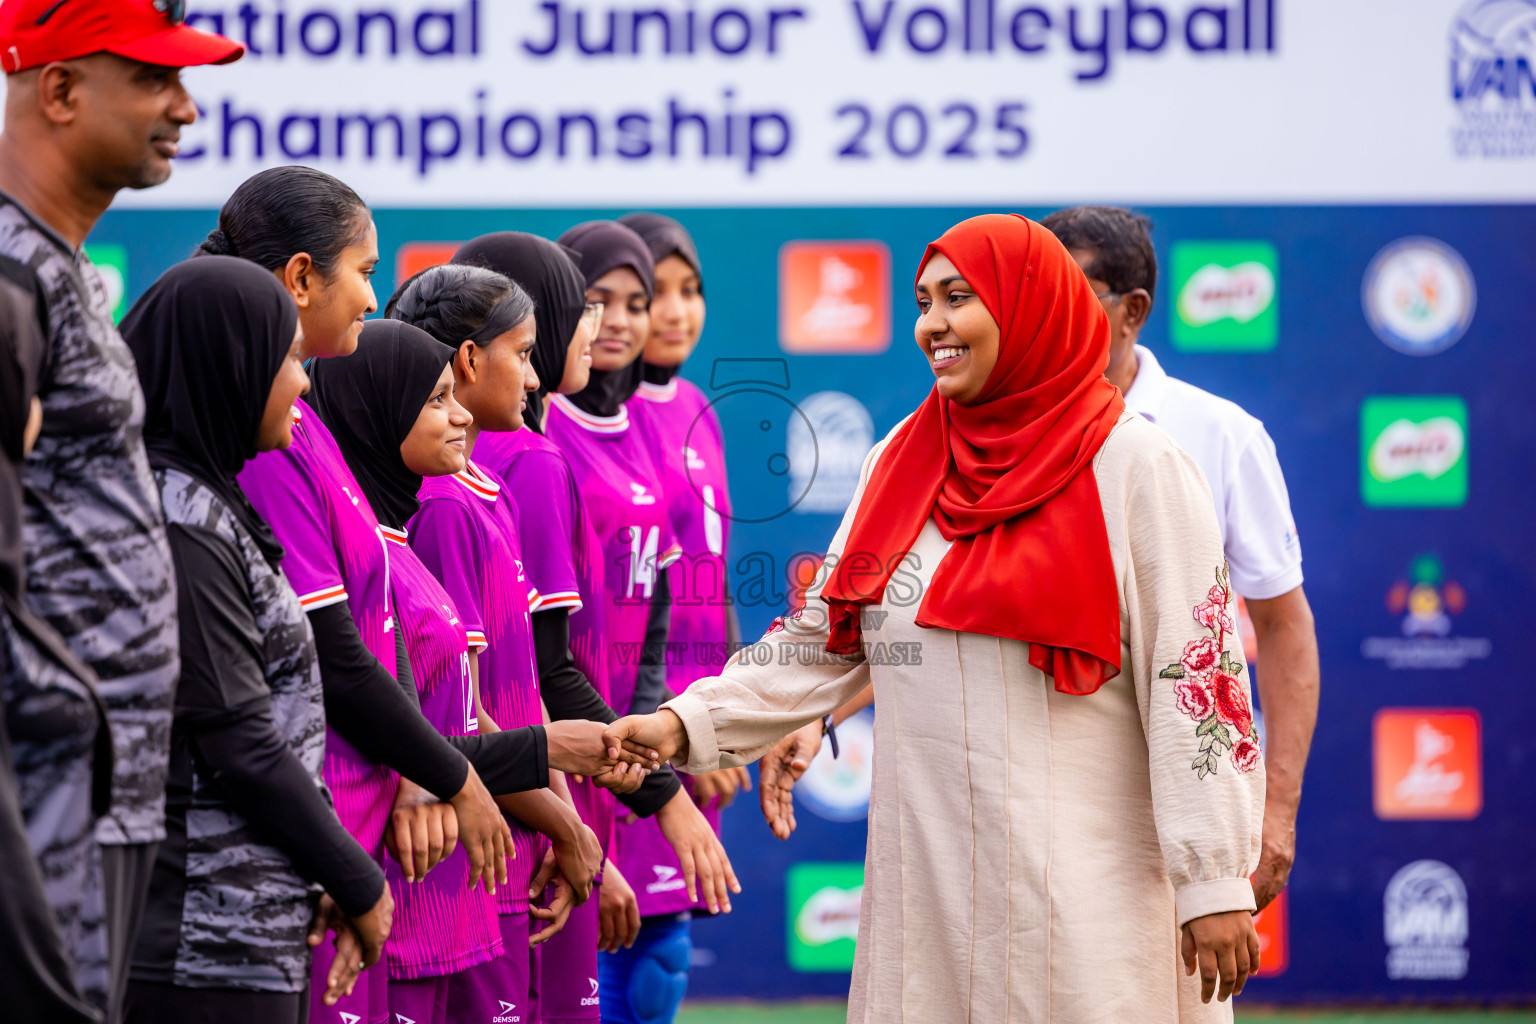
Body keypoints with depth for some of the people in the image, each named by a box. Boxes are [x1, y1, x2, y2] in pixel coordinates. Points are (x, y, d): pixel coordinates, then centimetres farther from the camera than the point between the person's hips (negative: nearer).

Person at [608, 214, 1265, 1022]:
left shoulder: (1132, 467, -5)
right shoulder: (902, 461, 13)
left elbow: (1195, 680, -8)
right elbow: (823, 642, 14)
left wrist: (1215, 883, -12)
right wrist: (686, 723, 0)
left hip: (1083, 888, -5)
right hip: (926, 882, 5)